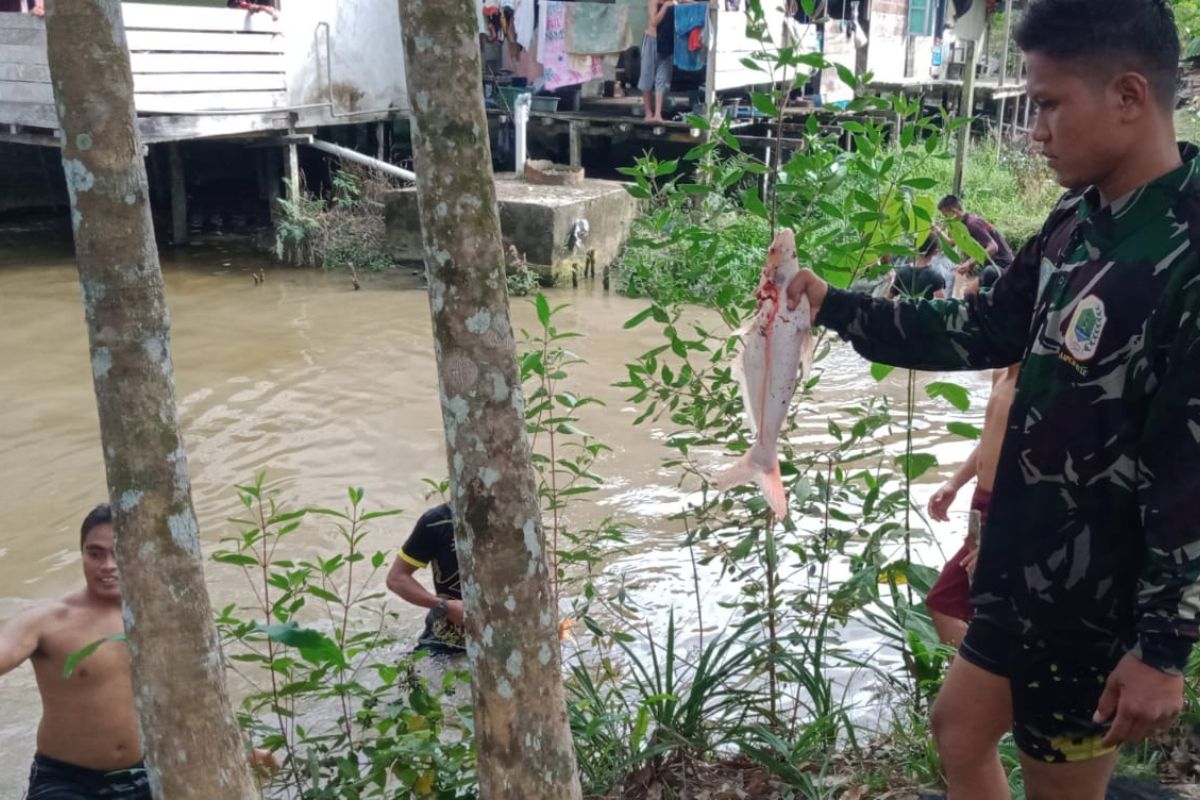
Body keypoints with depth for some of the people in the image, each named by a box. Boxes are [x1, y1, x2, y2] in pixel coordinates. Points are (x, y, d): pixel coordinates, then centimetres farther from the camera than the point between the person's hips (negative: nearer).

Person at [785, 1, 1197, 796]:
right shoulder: (1079, 222, 2)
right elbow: (985, 330, 14)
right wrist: (836, 307, 10)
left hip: (1101, 594, -8)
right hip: (1026, 563, 8)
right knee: (960, 727, 23)